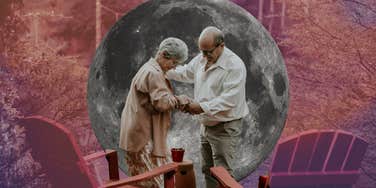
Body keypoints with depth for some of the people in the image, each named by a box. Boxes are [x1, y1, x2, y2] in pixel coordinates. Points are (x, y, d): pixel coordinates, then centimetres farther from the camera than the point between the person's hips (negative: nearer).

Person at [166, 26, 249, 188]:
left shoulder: (235, 65, -21)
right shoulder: (202, 58, 4)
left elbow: (229, 99, -26)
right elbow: (185, 72, 21)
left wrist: (203, 107, -31)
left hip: (225, 128, -8)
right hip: (206, 125, 8)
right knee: (207, 170, 17)